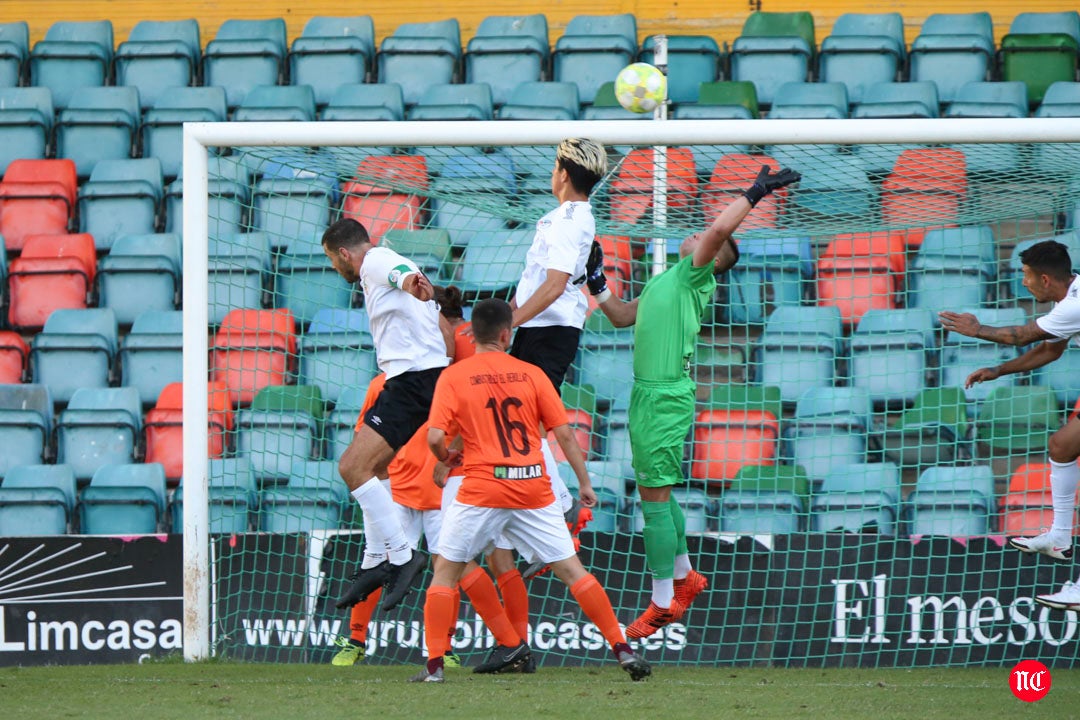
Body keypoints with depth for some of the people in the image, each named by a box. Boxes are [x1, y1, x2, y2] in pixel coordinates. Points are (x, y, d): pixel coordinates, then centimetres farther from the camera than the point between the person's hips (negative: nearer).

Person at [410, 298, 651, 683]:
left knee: (445, 571, 11)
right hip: (535, 488, 2)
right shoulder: (532, 374, 6)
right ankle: (622, 649, 5)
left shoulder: (453, 377, 0)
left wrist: (447, 458, 14)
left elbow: (435, 438, -8)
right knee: (571, 570, 8)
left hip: (482, 488, -2)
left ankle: (434, 665, 2)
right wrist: (584, 482, 12)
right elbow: (564, 433, 4)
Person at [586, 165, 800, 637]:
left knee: (655, 496, -8)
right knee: (656, 492, 18)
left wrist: (755, 192, -14)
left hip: (666, 398, -9)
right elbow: (622, 317, 34)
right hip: (647, 393, 9)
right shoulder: (663, 281, 22)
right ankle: (684, 575, 32)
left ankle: (663, 602, -4)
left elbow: (717, 231, -21)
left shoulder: (695, 276, -4)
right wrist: (597, 283, 26)